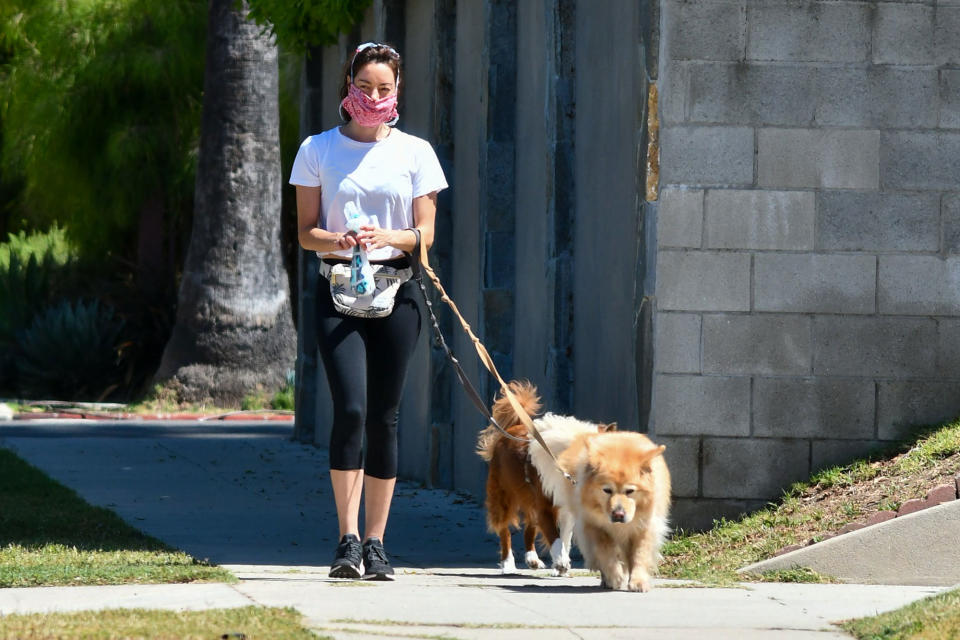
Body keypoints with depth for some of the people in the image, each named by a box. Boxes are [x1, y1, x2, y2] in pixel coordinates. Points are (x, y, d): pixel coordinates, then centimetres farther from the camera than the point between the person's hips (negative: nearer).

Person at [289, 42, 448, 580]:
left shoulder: (415, 153, 8)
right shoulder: (318, 151, 7)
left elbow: (425, 234, 5)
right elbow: (306, 232, 6)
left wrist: (386, 238, -15)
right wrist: (338, 242, -15)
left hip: (395, 288, 1)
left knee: (384, 416, 2)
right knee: (351, 409, -16)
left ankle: (376, 543, 10)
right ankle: (348, 540, -13)